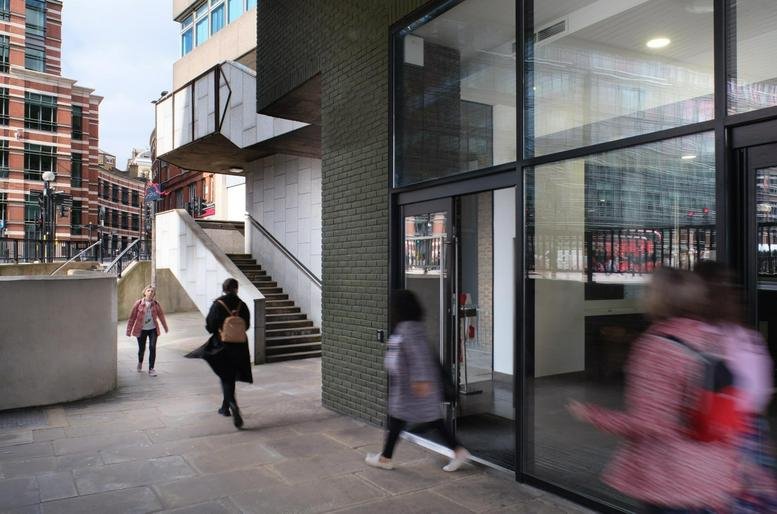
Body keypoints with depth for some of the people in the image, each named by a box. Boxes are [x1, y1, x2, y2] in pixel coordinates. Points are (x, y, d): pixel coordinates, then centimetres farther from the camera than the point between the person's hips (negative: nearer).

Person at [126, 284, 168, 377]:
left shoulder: (156, 304, -5)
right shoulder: (139, 303, -10)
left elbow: (161, 316, 9)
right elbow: (132, 317, -4)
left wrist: (165, 328, 19)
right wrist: (129, 330, -3)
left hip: (153, 329, 1)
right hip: (141, 330, -1)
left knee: (152, 348, -10)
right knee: (141, 349, 12)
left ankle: (151, 368, 1)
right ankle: (140, 363, 45)